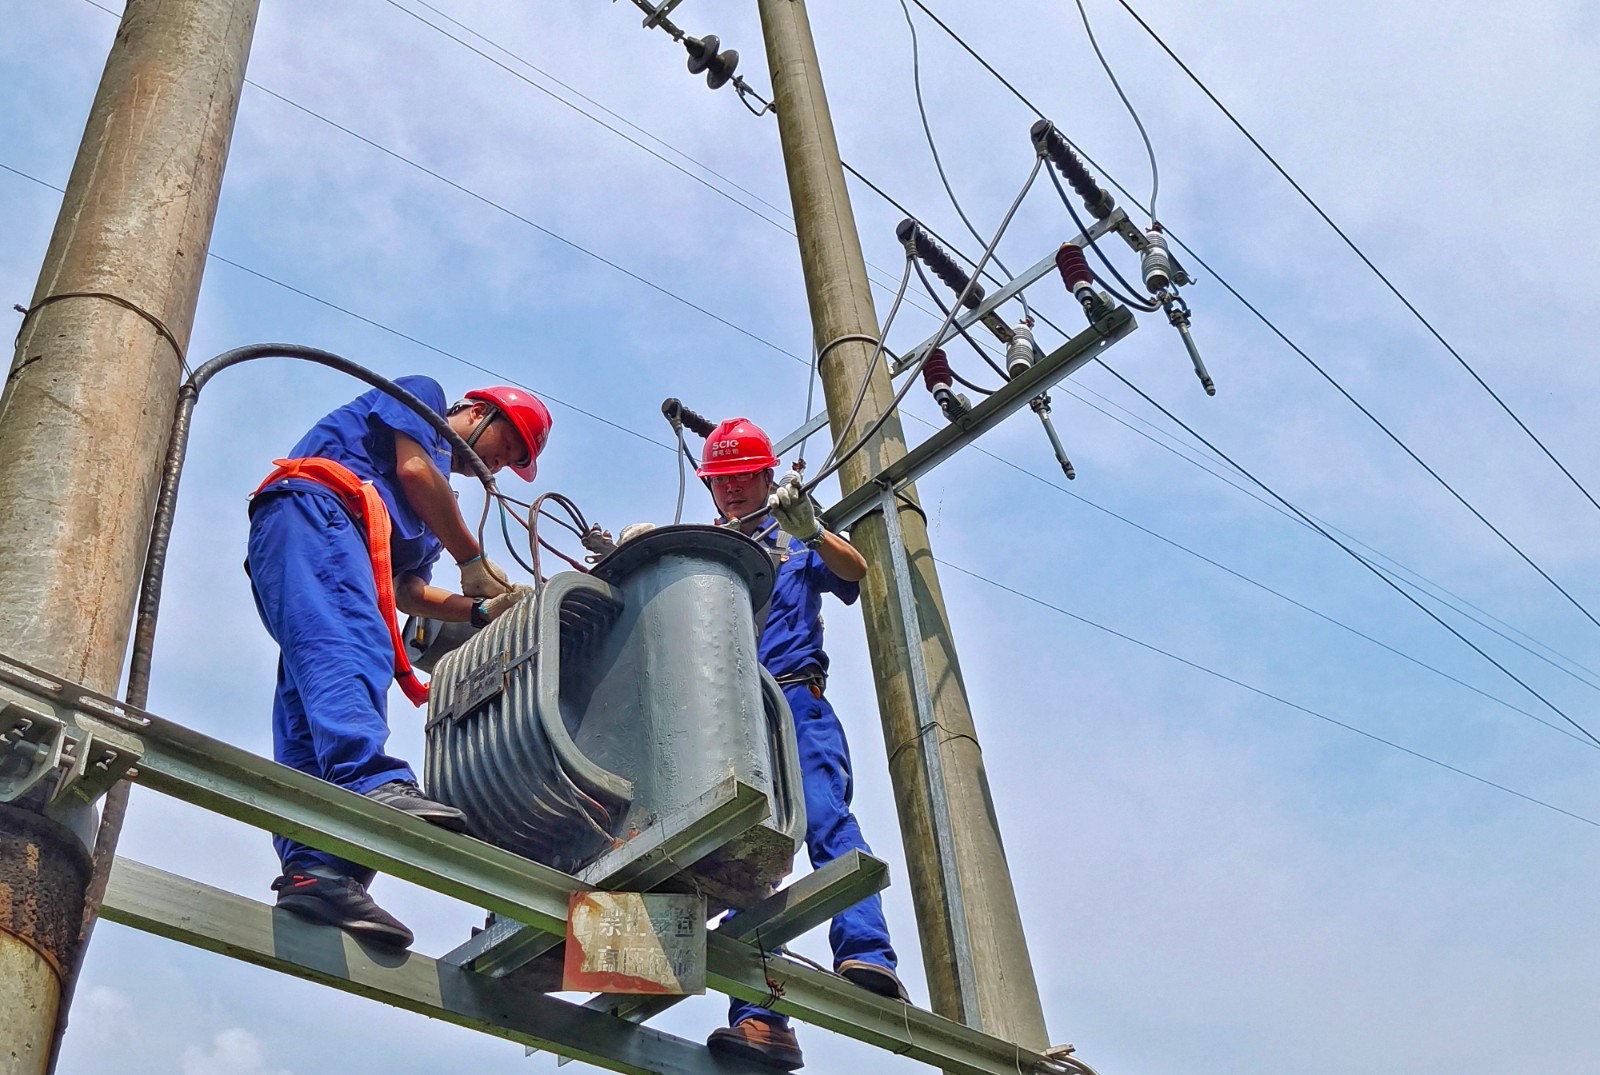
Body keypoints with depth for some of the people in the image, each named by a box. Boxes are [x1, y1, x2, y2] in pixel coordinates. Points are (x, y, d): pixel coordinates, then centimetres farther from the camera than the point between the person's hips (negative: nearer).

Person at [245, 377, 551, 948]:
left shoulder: (434, 504, 39)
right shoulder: (420, 394, 20)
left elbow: (407, 590, 25)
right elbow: (412, 468, 1)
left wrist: (482, 610, 12)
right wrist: (474, 561, 6)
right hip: (310, 510, -8)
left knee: (310, 716, -11)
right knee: (349, 646, -32)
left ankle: (312, 871, -27)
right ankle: (370, 783, -55)